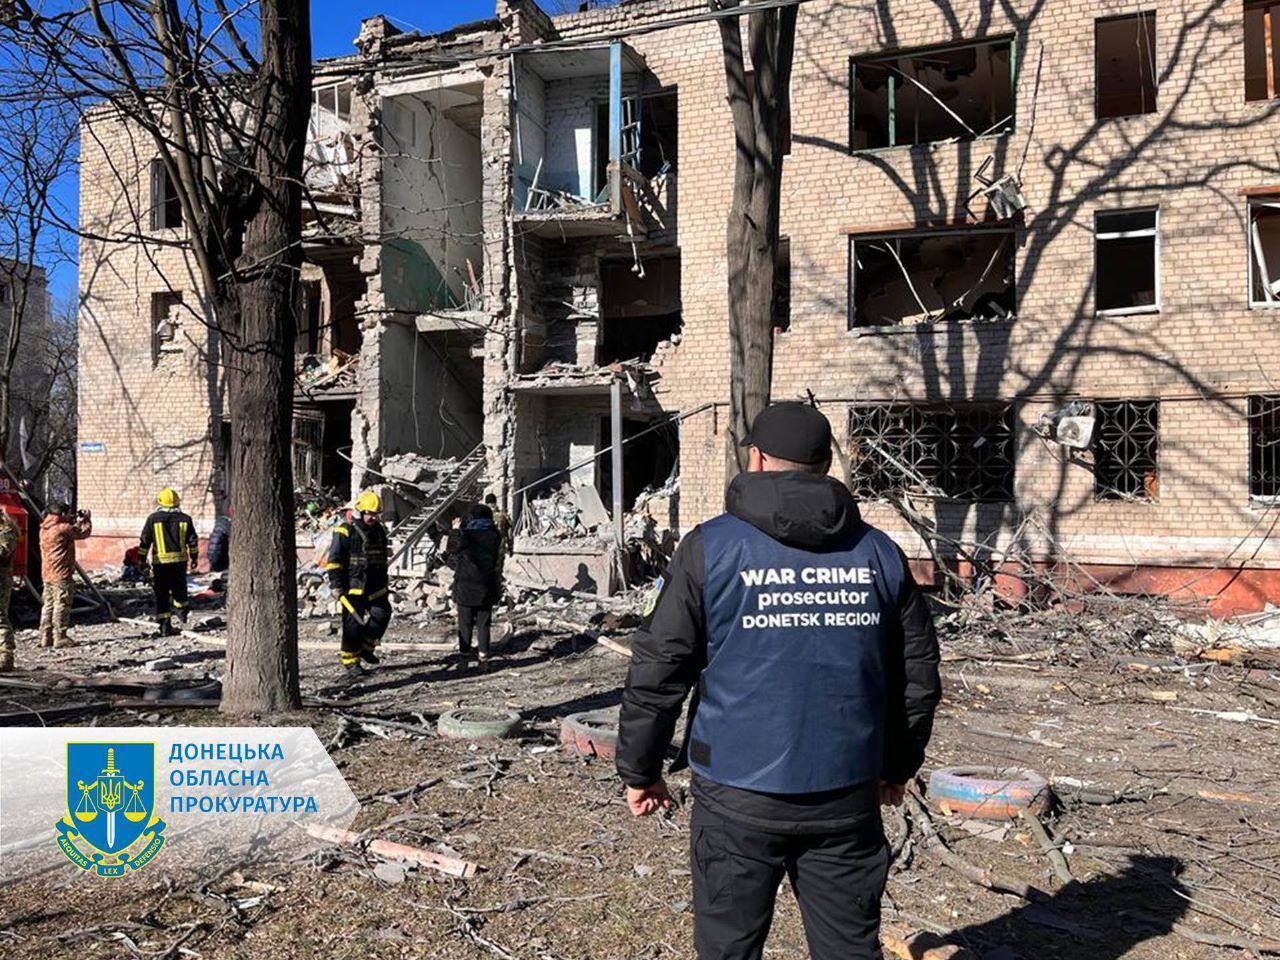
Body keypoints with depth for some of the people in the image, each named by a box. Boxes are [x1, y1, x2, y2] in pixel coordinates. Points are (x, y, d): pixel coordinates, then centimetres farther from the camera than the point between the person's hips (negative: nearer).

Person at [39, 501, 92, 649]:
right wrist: (86, 519, 9)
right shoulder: (63, 529, -16)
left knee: (48, 604, 13)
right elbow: (84, 532, -6)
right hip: (61, 575, -9)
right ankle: (60, 637, -1)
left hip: (47, 574, 9)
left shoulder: (44, 529, 11)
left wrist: (75, 521, 18)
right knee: (61, 605, -3)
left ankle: (45, 636, 16)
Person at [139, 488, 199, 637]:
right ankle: (181, 609, 39)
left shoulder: (153, 519, -2)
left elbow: (144, 541, 0)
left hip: (160, 561, -1)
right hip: (180, 560, 1)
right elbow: (193, 541, 6)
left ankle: (165, 625, 0)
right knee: (179, 587, 24)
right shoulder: (185, 519, 2)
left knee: (161, 594, 3)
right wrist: (194, 557, 17)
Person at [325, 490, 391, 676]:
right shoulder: (345, 531, -9)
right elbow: (333, 560, -9)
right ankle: (350, 661, 8)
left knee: (382, 615, -2)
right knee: (354, 624, -3)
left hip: (374, 587, 6)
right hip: (352, 587, -6)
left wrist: (384, 583, 23)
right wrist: (336, 585, -12)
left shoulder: (379, 531, 13)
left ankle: (366, 647, 19)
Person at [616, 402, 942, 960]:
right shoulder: (878, 553, 5)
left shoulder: (711, 549, -6)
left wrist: (639, 771, 6)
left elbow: (657, 673, -6)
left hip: (738, 796, -3)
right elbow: (917, 676, 11)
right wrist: (898, 765, 24)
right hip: (848, 796, 3)